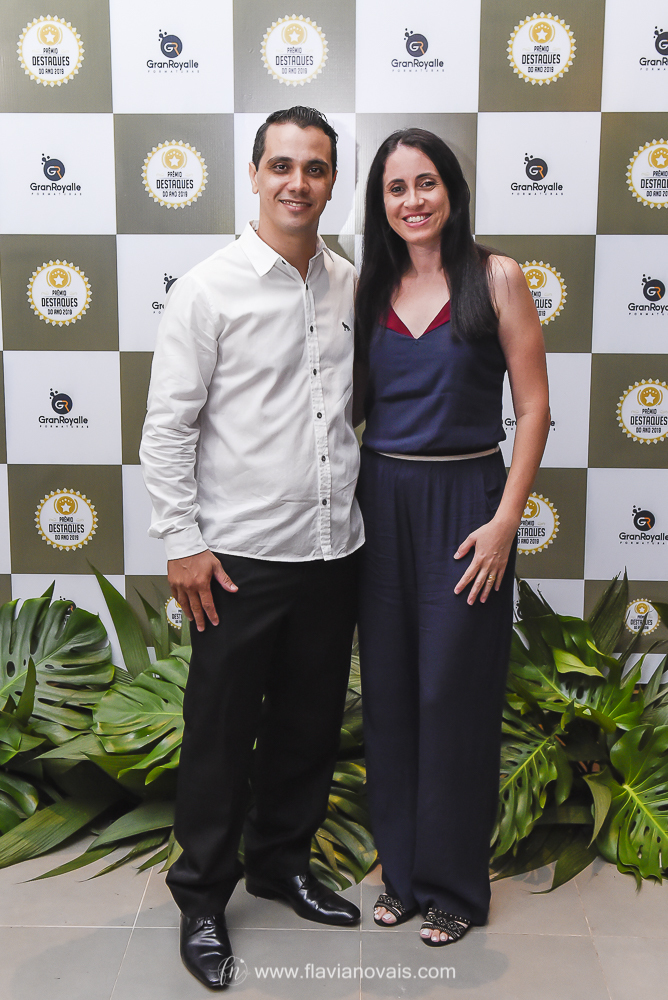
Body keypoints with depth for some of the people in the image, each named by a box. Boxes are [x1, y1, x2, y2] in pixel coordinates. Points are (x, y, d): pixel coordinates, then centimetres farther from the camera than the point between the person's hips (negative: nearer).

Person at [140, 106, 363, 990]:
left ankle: (281, 862, 38)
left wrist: (356, 509, 13)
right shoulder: (210, 289, -8)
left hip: (333, 552, 5)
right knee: (221, 734, 7)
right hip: (241, 557, -5)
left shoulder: (351, 287, 7)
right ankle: (203, 896, 27)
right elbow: (167, 426, -8)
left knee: (309, 725, 17)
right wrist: (182, 543, -11)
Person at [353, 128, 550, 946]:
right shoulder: (370, 289, 8)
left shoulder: (496, 278, -3)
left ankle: (453, 884, 21)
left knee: (452, 692, 2)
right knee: (388, 689, 9)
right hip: (380, 502, 4)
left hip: (464, 502, -4)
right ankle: (402, 868, 28)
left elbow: (533, 407, -6)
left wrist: (505, 521, -12)